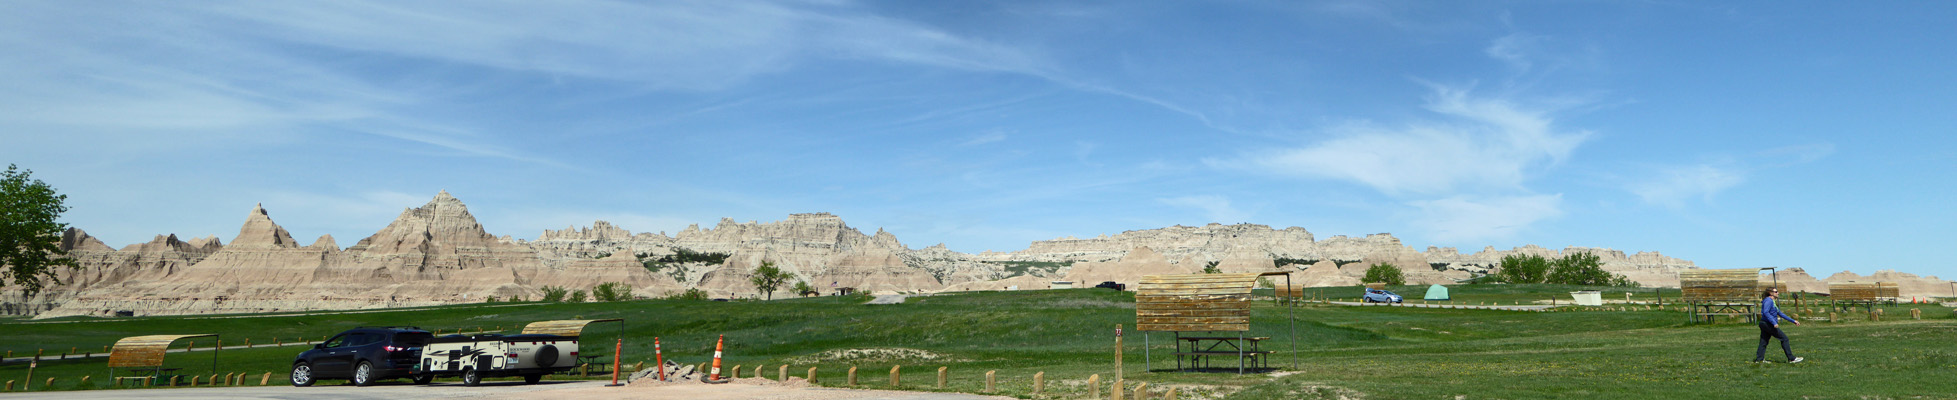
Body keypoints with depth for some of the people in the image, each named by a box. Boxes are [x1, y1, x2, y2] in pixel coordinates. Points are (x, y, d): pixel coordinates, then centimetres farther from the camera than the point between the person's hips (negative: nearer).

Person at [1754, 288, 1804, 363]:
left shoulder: (1772, 302, 21)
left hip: (1765, 325, 10)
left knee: (1763, 342, 7)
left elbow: (1780, 314, 26)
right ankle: (1791, 359, 2)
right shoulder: (1768, 300, -11)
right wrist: (1774, 323, -28)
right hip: (1768, 324, -10)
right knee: (1784, 338, -3)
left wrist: (1793, 321, 26)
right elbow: (1766, 312, -23)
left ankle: (1759, 359, 5)